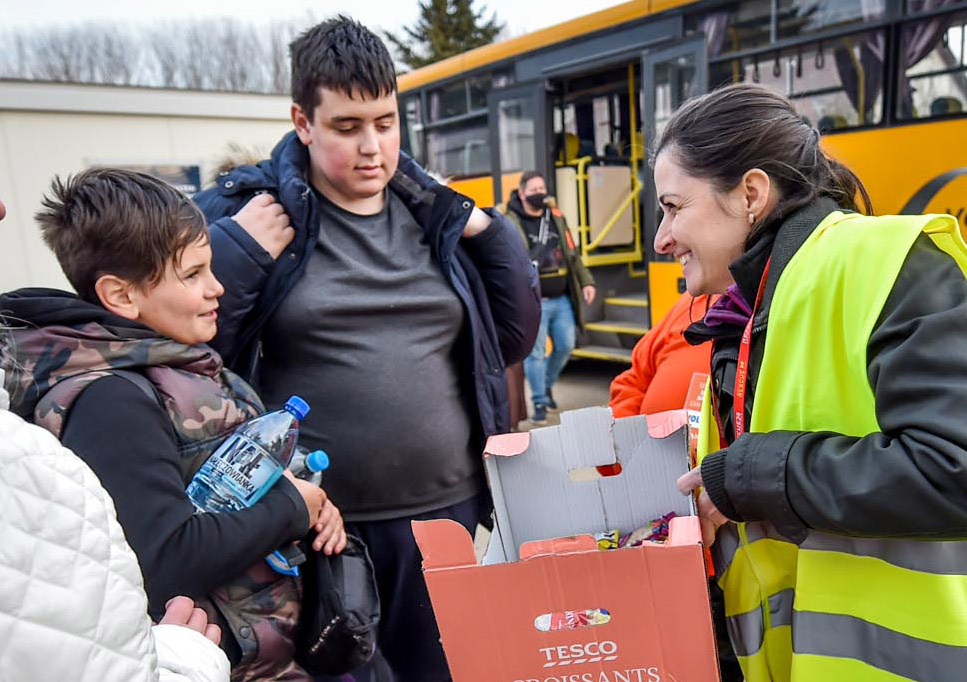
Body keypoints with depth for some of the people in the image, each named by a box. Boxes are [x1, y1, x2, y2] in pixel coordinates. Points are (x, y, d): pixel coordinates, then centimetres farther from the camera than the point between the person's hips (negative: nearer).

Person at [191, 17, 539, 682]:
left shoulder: (439, 214, 6)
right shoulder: (247, 210, -4)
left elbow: (514, 341, 9)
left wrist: (491, 234, -2)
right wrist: (236, 252, -17)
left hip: (445, 511, 4)